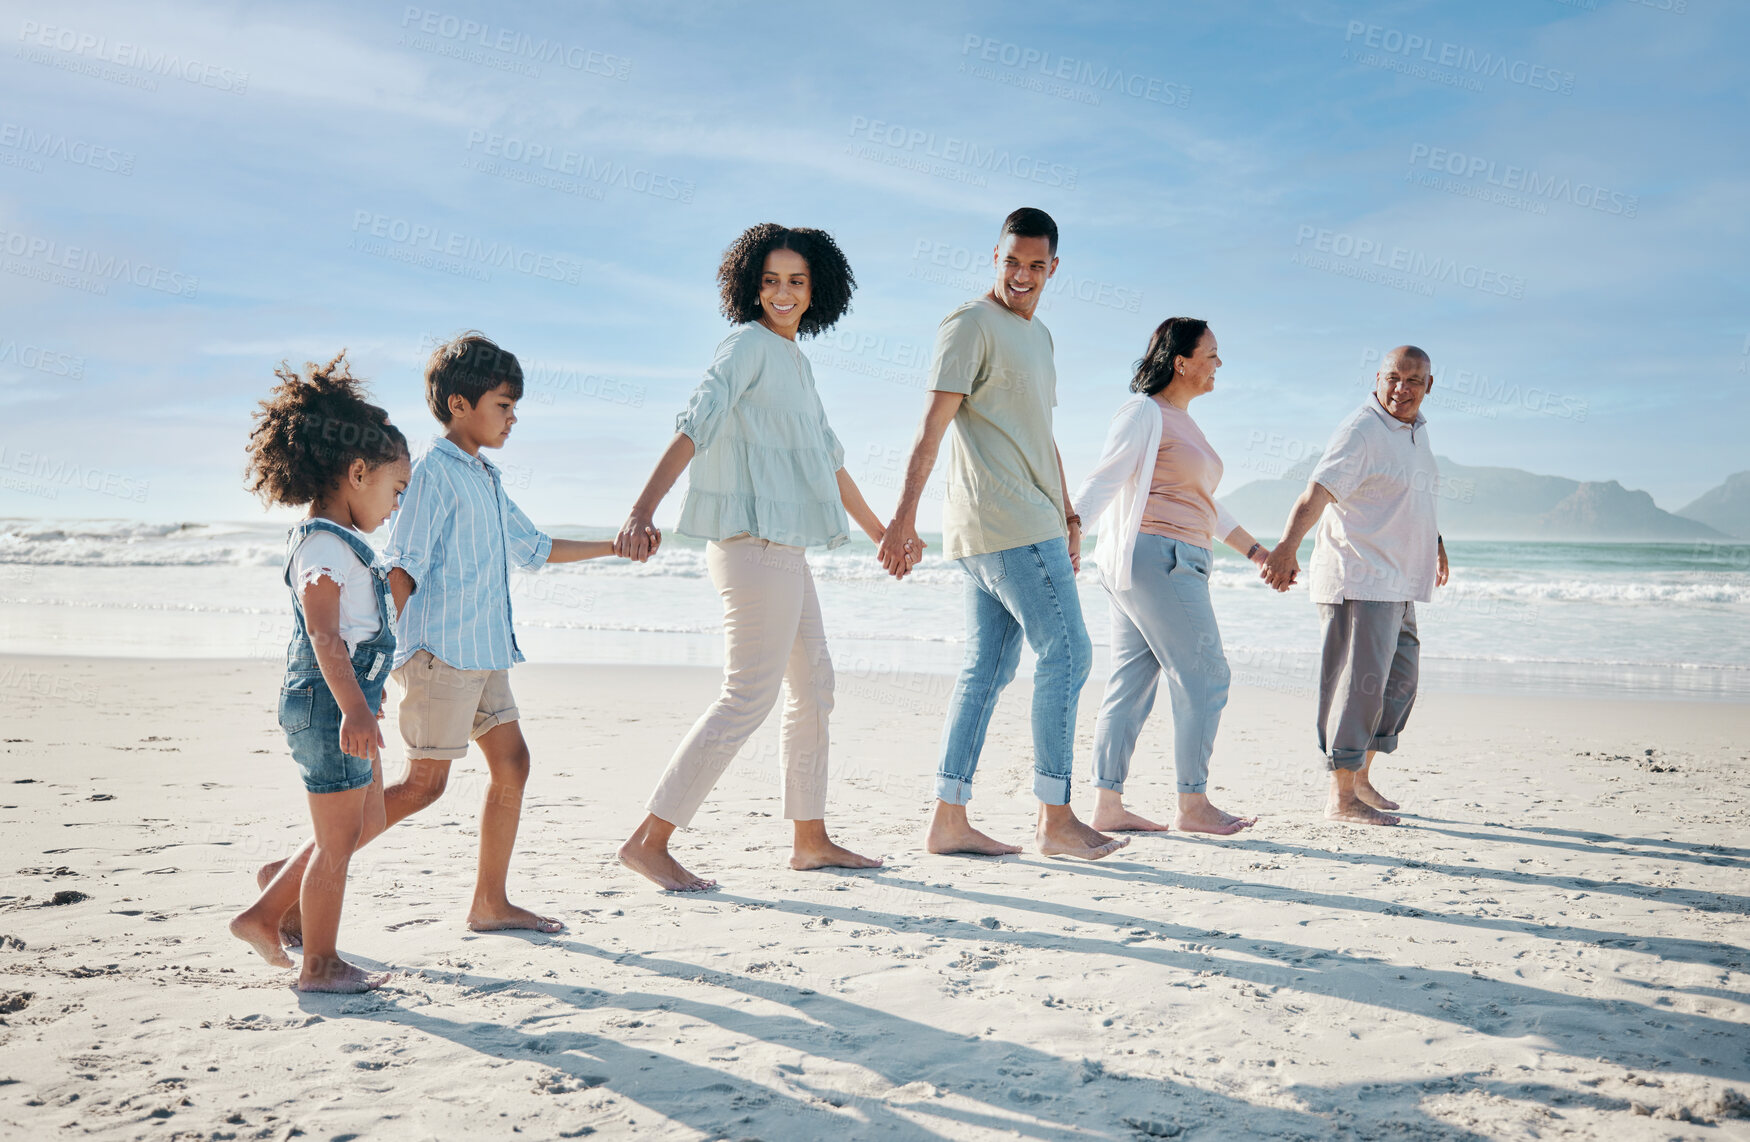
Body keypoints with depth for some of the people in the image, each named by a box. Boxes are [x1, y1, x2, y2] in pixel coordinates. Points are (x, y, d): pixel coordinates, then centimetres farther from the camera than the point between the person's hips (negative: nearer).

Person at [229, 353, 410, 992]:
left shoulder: (339, 543, 15)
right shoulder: (324, 544, -17)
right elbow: (324, 633, -28)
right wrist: (353, 707, -36)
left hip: (343, 701, 11)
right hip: (328, 703, -11)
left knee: (366, 822, 20)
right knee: (338, 840, 1)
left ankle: (263, 916, 26)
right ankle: (319, 965, 16)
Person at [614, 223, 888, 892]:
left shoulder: (794, 360, 19)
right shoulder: (749, 344, -7)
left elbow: (827, 456, 29)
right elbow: (695, 425, -21)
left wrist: (880, 533, 36)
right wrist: (643, 510, -34)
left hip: (785, 547, 10)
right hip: (754, 540, -10)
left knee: (814, 686, 14)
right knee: (750, 694, -11)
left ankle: (810, 839, 24)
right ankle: (648, 842, -7)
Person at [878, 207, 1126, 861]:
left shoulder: (1038, 336, 23)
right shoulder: (970, 326, -5)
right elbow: (933, 426, -13)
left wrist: (1068, 518, 25)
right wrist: (904, 518, -20)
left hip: (1033, 522, 9)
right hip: (1005, 520, -9)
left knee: (987, 668, 6)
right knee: (1066, 652, -8)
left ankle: (948, 820, 9)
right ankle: (1055, 818, -2)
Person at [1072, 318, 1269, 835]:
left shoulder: (1182, 422, 22)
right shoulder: (1144, 413, -6)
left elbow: (1205, 505, 28)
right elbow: (1102, 481, -14)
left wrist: (1255, 550, 30)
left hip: (1175, 563, 9)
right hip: (1153, 555, -9)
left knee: (1132, 684, 6)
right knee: (1204, 676, -5)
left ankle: (1107, 806, 8)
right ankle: (1193, 805, 2)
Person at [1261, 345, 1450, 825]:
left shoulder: (1416, 430, 15)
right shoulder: (1361, 431, -15)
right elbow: (1317, 492, -28)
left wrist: (1434, 543, 42)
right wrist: (1286, 547, -42)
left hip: (1398, 583, 10)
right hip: (1358, 580, -10)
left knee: (1399, 681, 15)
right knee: (1361, 682, -9)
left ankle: (1361, 779, 27)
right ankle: (1341, 798, -2)